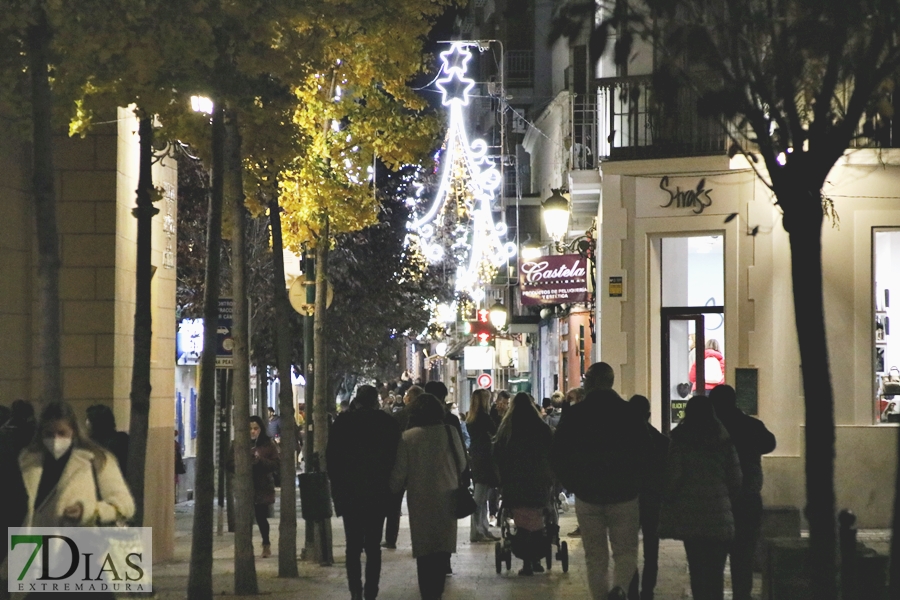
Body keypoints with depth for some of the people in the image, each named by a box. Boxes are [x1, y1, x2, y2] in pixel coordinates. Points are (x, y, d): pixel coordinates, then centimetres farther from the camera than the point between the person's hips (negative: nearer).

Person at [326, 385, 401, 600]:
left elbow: (331, 456, -3)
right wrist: (390, 484, 8)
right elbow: (395, 457, -2)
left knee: (353, 545, 8)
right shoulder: (389, 423, -3)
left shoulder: (342, 422, -4)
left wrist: (337, 485, 6)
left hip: (349, 493, 0)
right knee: (373, 546, 6)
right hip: (378, 493, 0)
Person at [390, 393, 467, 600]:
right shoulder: (450, 432, -3)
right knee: (443, 545, 9)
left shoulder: (407, 437, -6)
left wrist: (393, 491, 14)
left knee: (424, 546, 4)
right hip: (447, 496, 1)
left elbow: (399, 472, -4)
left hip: (420, 498, -1)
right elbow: (462, 463, 6)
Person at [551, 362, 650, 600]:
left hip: (587, 497, 1)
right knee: (626, 551, 7)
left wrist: (573, 485, 13)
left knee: (595, 557, 10)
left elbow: (558, 457, 1)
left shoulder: (573, 414, -2)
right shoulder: (629, 413, -3)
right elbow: (645, 454, -1)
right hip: (624, 497, -1)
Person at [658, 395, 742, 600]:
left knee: (697, 566, 2)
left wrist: (667, 503, 6)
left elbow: (673, 476, -8)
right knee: (716, 569, 7)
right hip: (719, 514, 2)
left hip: (689, 515, -2)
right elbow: (736, 478, 5)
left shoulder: (680, 439, -4)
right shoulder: (724, 440, 5)